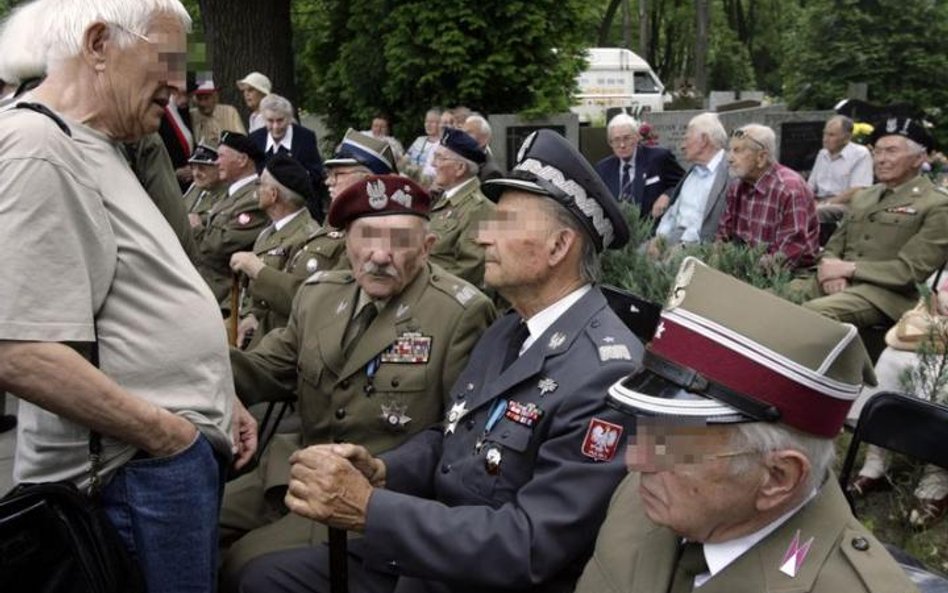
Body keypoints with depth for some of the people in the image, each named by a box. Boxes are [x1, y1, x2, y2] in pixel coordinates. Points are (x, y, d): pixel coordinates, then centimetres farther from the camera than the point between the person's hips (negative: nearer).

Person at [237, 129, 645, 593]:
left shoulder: (605, 372, -23)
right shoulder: (507, 331, 6)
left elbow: (531, 546, -26)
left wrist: (368, 508, -27)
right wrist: (379, 470, -8)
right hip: (421, 553, 8)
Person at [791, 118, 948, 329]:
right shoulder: (862, 197, 21)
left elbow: (912, 270, -9)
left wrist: (849, 268, -12)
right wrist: (831, 268, -4)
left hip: (884, 291, -6)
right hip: (834, 283, 7)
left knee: (812, 312, -35)